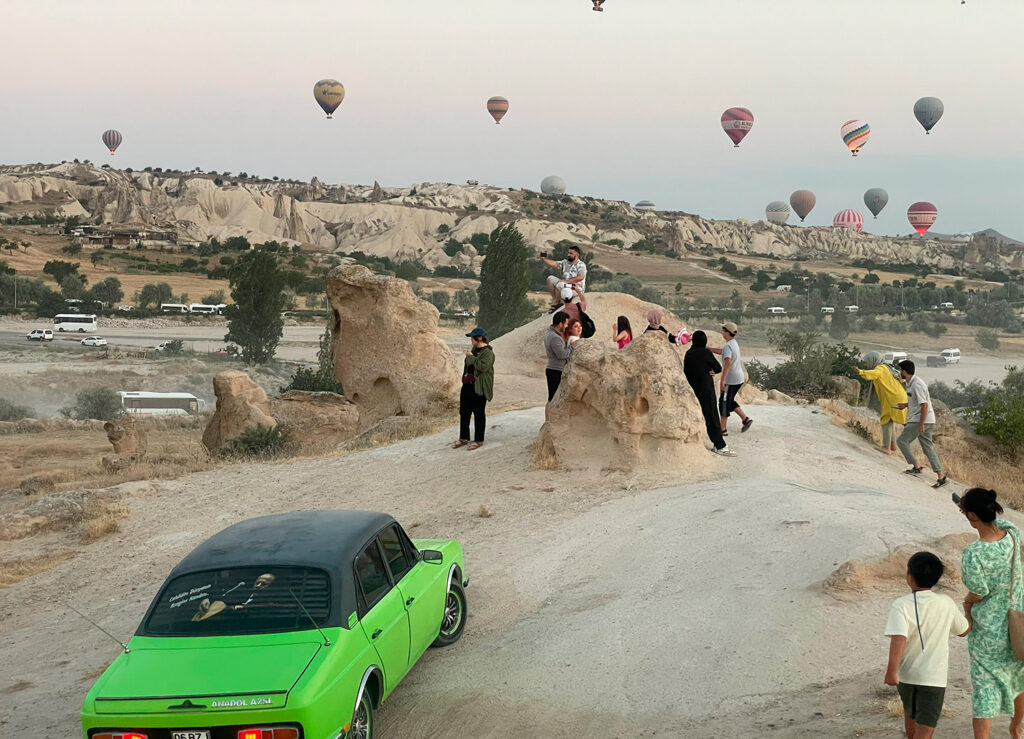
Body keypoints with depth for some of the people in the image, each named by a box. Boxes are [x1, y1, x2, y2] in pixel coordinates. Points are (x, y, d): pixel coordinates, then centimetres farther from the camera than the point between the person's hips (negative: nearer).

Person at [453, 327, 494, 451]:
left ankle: (479, 440, 10)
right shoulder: (474, 349, 14)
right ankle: (463, 438, 24)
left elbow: (483, 366, -28)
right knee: (464, 412, 13)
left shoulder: (487, 352, -13)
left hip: (479, 388, -9)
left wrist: (471, 357, -20)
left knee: (479, 414, 1)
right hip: (467, 385, 9)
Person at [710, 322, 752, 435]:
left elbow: (728, 363, -32)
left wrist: (722, 381, -34)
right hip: (739, 379, 9)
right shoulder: (734, 343, 10)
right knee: (729, 401, 20)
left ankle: (723, 429, 3)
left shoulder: (728, 346, -20)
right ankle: (745, 419, 17)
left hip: (731, 380, -9)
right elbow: (721, 351, 27)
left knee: (724, 402, -1)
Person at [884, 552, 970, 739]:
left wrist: (891, 671, -33)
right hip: (933, 678, -1)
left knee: (910, 713, 28)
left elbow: (899, 638, -30)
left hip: (906, 674, 1)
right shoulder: (946, 604, -7)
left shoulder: (900, 606, -15)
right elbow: (964, 630, 10)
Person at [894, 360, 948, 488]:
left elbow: (924, 405, -22)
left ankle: (916, 467, 1)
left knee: (901, 441, -2)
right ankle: (941, 476, 4)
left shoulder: (917, 384, -19)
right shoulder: (910, 383, 12)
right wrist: (905, 405, 18)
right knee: (927, 448, 8)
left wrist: (921, 424, -21)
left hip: (922, 420, -10)